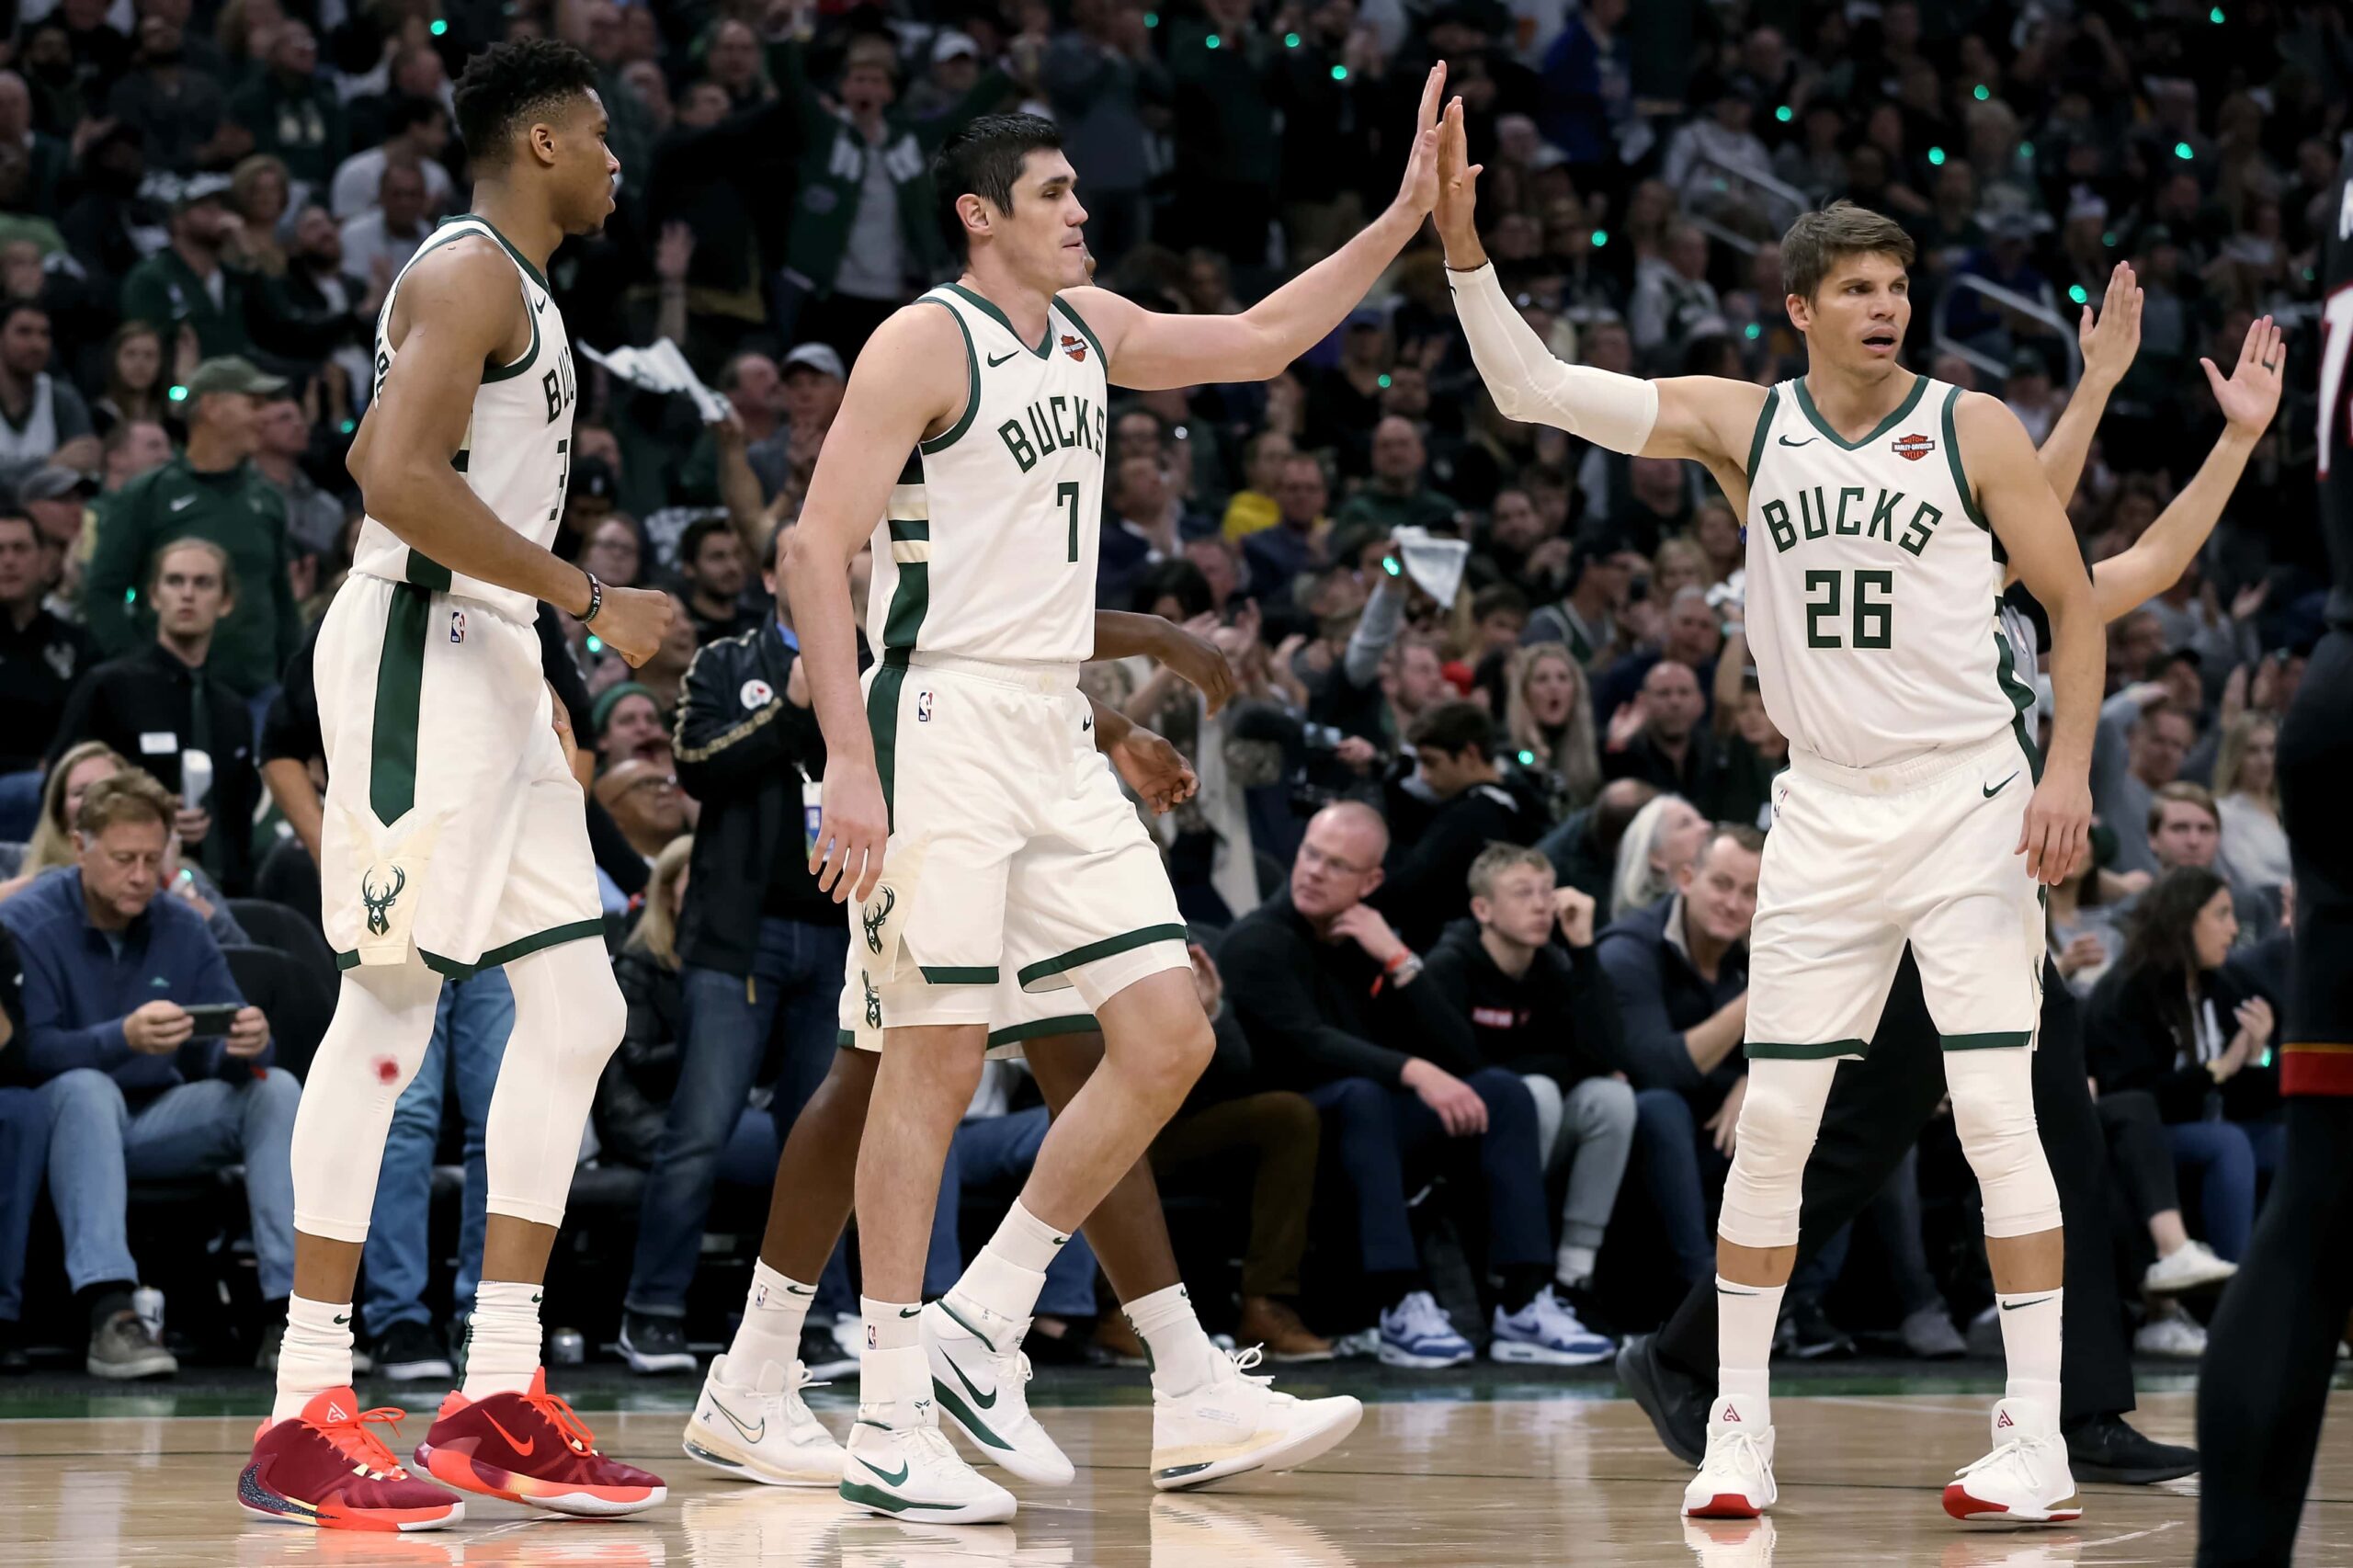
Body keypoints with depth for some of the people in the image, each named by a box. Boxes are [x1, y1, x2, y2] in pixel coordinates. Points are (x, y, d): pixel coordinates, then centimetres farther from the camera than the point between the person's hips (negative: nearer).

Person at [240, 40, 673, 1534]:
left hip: (493, 666, 10)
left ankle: (499, 1402, 7)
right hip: (418, 649, -10)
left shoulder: (515, 290, 21)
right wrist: (589, 599, -19)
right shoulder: (471, 273, -10)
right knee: (392, 1008, -11)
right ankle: (306, 1420, -10)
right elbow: (403, 477, -24)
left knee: (575, 1008, 6)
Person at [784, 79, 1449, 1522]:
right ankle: (891, 1427, -2)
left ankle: (983, 1313, 13)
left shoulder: (1087, 329, 15)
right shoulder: (926, 341, -8)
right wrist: (850, 764, -20)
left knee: (1169, 1038, 2)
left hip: (1058, 736, 8)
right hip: (943, 721, -8)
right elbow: (819, 548, -13)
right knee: (937, 1060, -7)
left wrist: (1406, 218, 18)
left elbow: (1259, 342, 27)